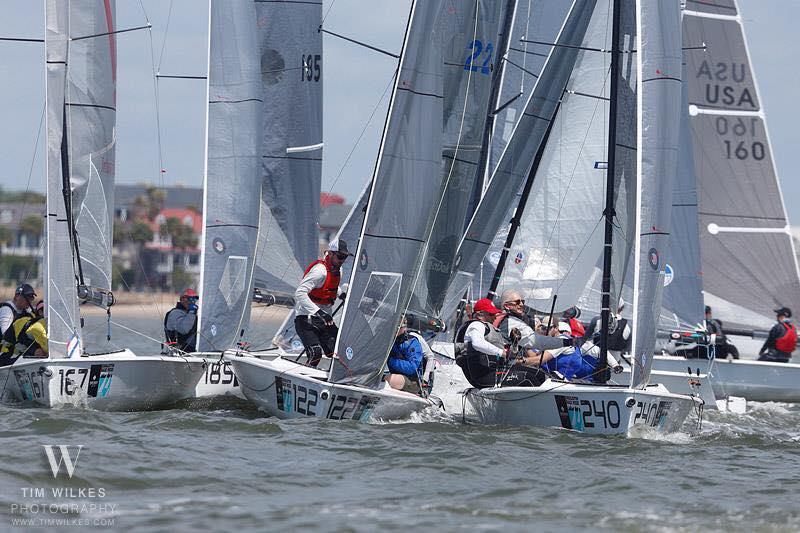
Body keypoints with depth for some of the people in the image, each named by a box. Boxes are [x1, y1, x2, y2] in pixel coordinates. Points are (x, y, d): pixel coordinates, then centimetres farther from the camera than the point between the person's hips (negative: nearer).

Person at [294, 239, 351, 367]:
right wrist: (318, 312, -37)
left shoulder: (338, 271, 9)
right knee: (316, 353, -25)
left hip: (324, 319, 8)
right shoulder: (320, 270, -19)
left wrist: (342, 294, 12)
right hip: (306, 318, -8)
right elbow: (300, 293, -29)